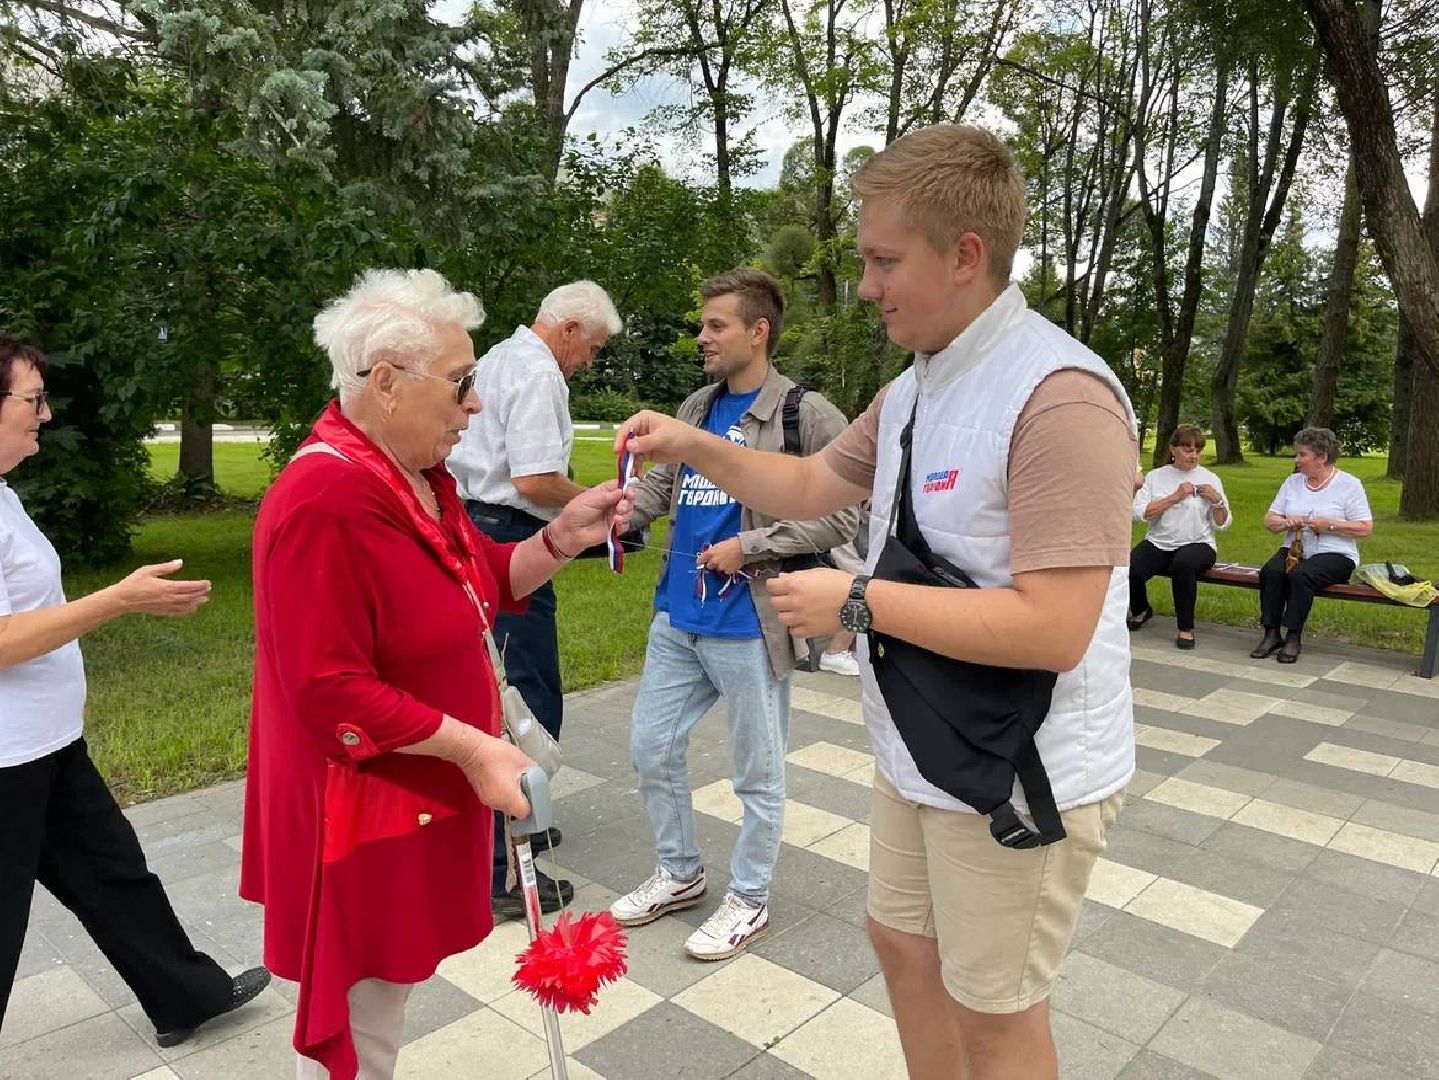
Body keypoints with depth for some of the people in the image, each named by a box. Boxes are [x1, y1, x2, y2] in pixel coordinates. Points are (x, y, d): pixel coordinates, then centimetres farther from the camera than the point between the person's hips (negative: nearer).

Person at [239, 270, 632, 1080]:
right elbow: (330, 691, -27)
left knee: (386, 994, 26)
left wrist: (561, 539, -5)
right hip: (366, 809, -9)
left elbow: (484, 587, 12)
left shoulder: (421, 477, 5)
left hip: (418, 795, 9)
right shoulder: (326, 500, -26)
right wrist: (469, 748, -24)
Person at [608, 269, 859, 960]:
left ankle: (749, 900, 30)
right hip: (677, 618, 7)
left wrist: (747, 546, -17)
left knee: (757, 773, 9)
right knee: (651, 748, 16)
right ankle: (679, 875, 37)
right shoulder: (695, 408, 11)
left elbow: (841, 514, -14)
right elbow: (659, 484, 12)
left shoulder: (806, 414, -10)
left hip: (748, 625, -7)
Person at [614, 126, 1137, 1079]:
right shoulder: (915, 387, 6)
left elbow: (1053, 630, -30)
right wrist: (694, 447, 4)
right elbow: (812, 485, 17)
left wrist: (857, 602, -24)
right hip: (920, 755, 9)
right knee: (904, 947, 24)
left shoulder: (1058, 399, -25)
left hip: (1021, 778, -9)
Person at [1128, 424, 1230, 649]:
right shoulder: (1155, 476, 8)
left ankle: (1186, 628, -20)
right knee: (1130, 569, -27)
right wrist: (1174, 497, -12)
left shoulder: (1210, 479, 8)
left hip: (1197, 544, -1)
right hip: (1158, 543, 2)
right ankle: (1140, 611, 10)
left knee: (1183, 563, -38)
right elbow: (1139, 512, -8)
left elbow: (1222, 524, 7)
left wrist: (1217, 500, -10)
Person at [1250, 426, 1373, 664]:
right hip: (1293, 550, 4)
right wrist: (1286, 522, -10)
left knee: (1300, 574, -35)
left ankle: (1294, 638, -24)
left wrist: (1328, 524, -16)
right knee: (1270, 571, -28)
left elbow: (1365, 528, -6)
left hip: (1334, 555, -4)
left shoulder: (1348, 484, 0)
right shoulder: (1293, 481, 13)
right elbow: (1269, 521, 12)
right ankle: (1271, 634, -24)